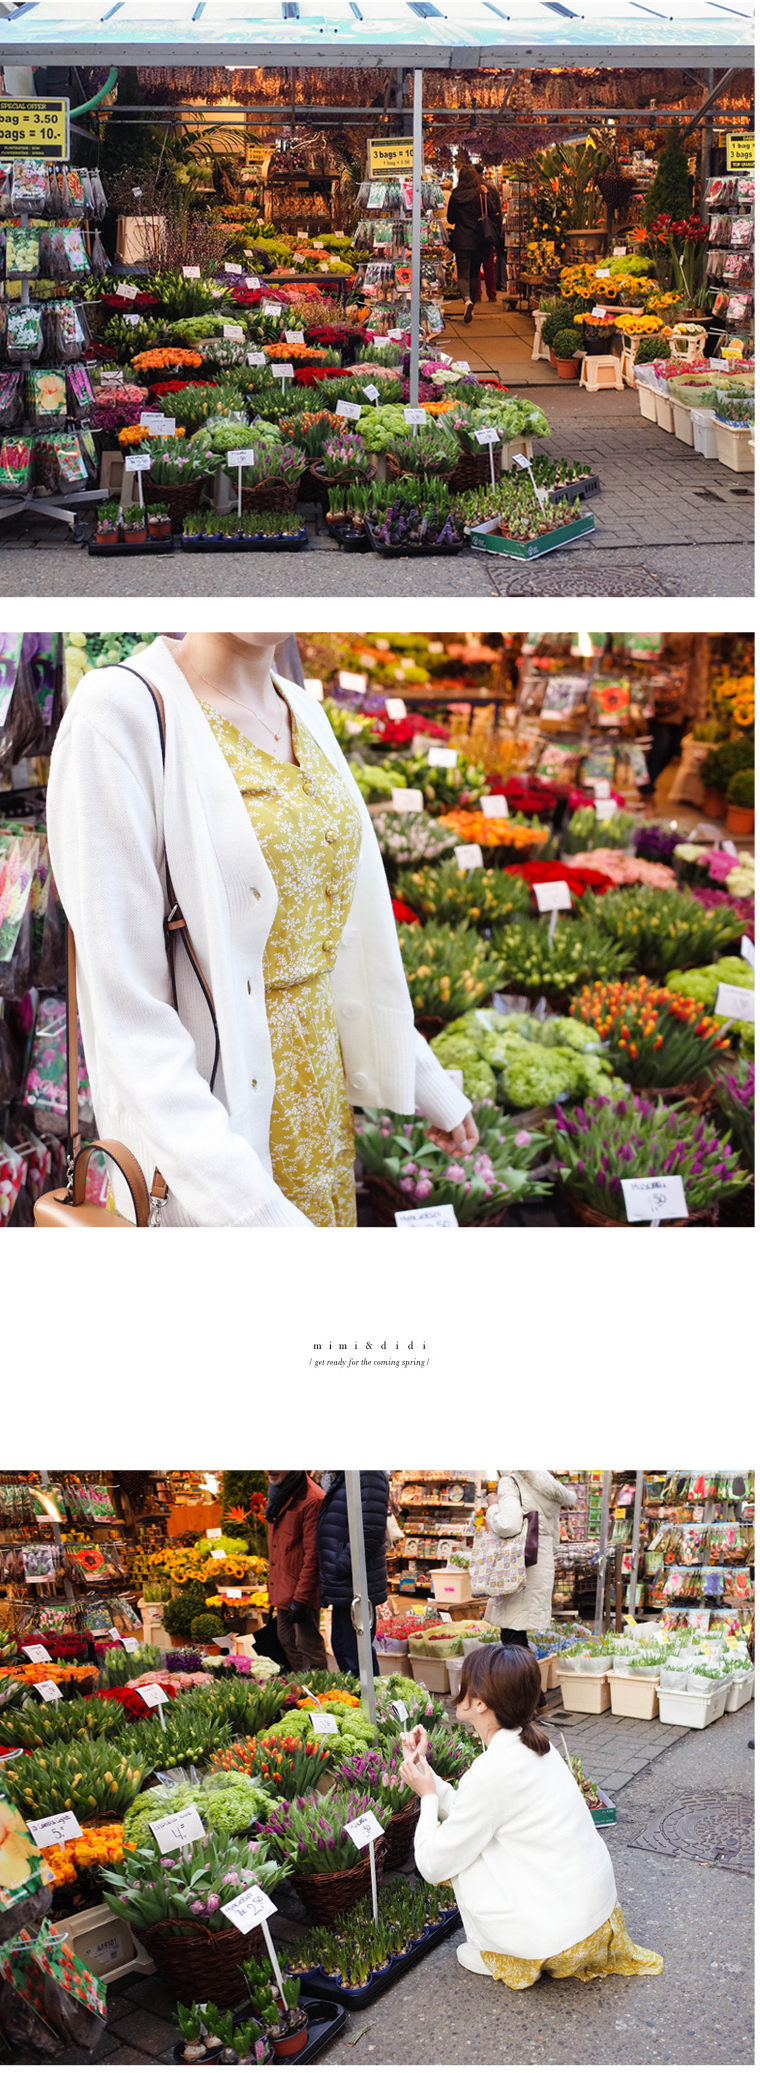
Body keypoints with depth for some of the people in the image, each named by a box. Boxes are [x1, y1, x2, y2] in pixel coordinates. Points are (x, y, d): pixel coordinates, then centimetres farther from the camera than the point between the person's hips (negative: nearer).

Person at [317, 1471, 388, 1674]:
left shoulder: (368, 1474, -17)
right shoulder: (341, 1477, 14)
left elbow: (371, 1531, -24)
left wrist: (343, 1565, -20)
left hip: (356, 1587, -10)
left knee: (356, 1654, -3)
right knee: (340, 1647, 19)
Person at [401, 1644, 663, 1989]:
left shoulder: (491, 1772, -23)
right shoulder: (533, 1744, 3)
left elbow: (433, 1866, -12)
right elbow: (465, 1814, 13)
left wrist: (428, 1796, 1)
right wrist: (423, 1766, 11)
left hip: (562, 1935, -8)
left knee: (457, 1850, 1)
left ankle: (496, 1956, 15)